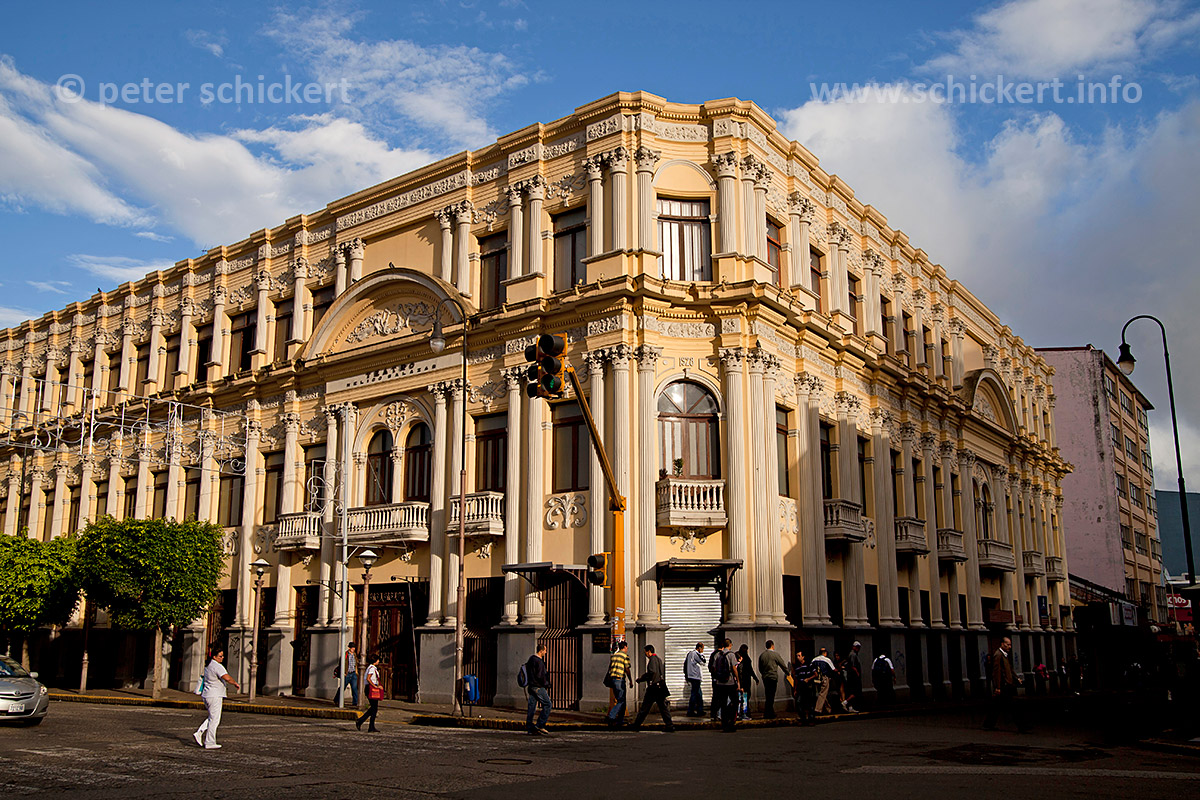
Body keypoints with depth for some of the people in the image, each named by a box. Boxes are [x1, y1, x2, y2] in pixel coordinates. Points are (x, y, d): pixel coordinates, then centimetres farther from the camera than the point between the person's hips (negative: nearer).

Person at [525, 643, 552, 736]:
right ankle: (540, 725, -3)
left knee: (532, 706, 9)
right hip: (538, 686, -9)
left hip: (531, 685, 9)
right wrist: (547, 684, -5)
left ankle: (529, 728, 9)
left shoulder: (531, 658, 13)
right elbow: (540, 676, -20)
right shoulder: (539, 661, -18)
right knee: (547, 704, -1)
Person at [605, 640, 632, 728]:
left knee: (620, 700, 16)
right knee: (621, 701, -5)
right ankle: (611, 717, -18)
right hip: (620, 679, -8)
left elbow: (610, 668, 16)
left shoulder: (613, 655, 16)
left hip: (612, 679, 8)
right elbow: (627, 669, -9)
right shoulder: (625, 655, -4)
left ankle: (621, 720, 17)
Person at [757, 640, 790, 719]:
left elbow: (760, 668, 14)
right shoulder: (775, 654, -7)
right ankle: (768, 714, -4)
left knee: (768, 696, 13)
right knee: (771, 696, -3)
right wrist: (788, 674, 14)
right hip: (773, 677, -5)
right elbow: (783, 665, 0)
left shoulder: (761, 655, 7)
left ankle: (771, 713, 18)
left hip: (765, 677, 5)